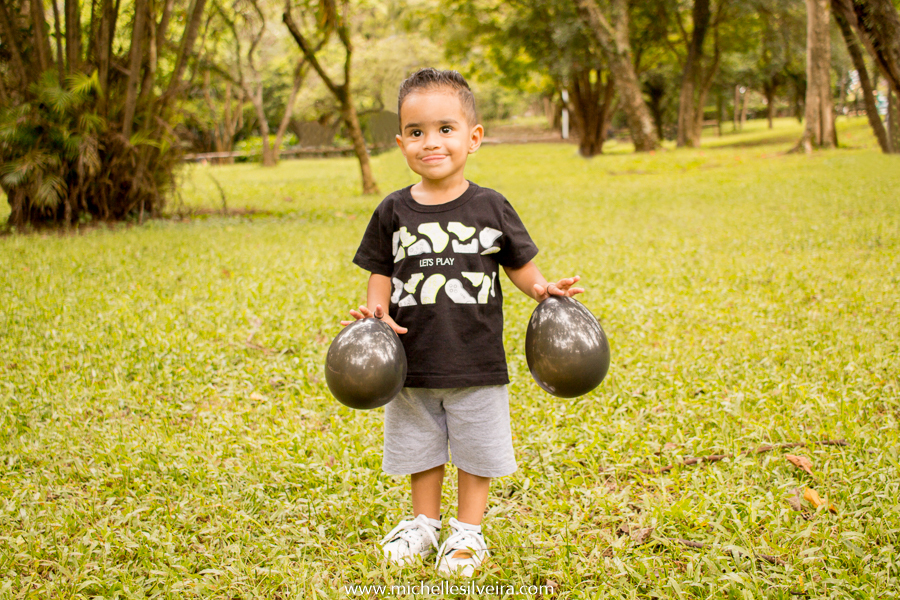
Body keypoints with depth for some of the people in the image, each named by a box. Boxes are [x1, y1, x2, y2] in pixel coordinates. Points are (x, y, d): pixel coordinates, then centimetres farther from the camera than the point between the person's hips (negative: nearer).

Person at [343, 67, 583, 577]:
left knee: (478, 451, 9)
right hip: (413, 364, 2)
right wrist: (376, 310, -13)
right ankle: (425, 523, 37)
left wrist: (541, 287, -15)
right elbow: (382, 273, 5)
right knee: (420, 449, 16)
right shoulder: (394, 213, -2)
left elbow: (519, 263, 4)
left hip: (476, 364, -1)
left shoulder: (490, 207, -5)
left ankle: (469, 531, 28)